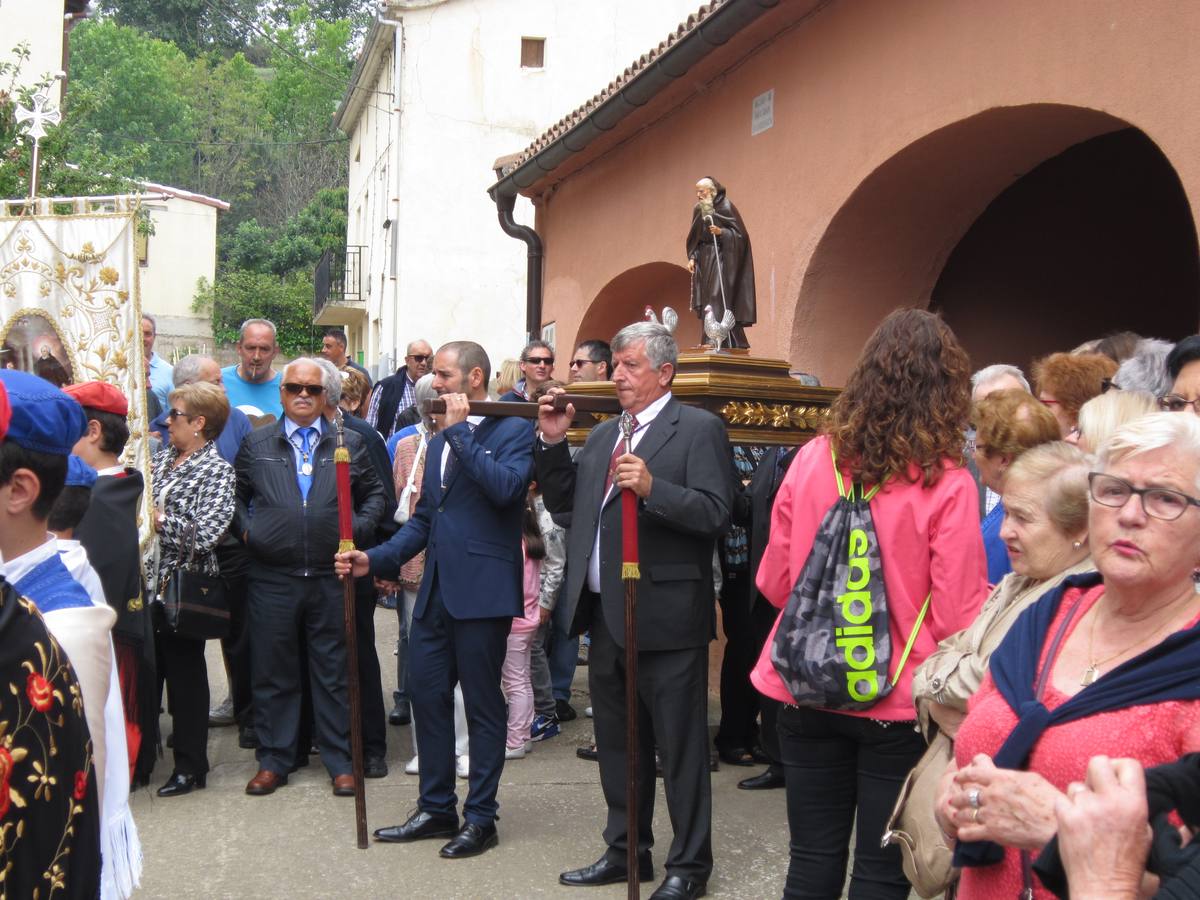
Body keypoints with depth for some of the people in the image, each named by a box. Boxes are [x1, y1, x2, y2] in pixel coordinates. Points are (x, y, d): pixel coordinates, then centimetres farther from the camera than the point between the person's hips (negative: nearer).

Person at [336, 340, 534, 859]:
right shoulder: (440, 442, 19)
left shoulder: (514, 431, -5)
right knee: (427, 695, 11)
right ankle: (436, 808, 25)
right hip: (435, 591, 8)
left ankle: (480, 817, 14)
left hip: (482, 589, -8)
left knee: (482, 704, 3)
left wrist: (460, 429, -17)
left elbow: (504, 487, -24)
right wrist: (376, 559, 6)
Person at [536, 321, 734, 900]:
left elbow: (715, 513, -18)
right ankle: (626, 851, 32)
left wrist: (652, 488, -30)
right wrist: (552, 442, 3)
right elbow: (562, 503, 14)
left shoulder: (698, 429, -7)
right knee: (617, 743, 18)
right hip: (605, 613, 8)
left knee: (680, 746, 4)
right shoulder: (603, 434, 16)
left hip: (665, 617, -7)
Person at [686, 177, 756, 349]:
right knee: (706, 300, 2)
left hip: (722, 259, -7)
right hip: (704, 260, 7)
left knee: (718, 299, -16)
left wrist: (721, 232, -25)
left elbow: (739, 233, -9)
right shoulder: (698, 210, 11)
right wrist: (692, 257, 4)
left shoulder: (725, 206, -8)